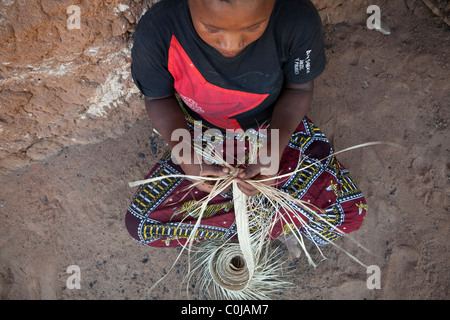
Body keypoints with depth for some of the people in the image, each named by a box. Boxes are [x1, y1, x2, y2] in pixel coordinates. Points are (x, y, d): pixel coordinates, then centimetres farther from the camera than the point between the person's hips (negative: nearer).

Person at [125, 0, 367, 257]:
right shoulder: (156, 32, -29)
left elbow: (299, 89, -11)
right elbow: (159, 99, -10)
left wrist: (274, 151, -27)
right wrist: (185, 158, -27)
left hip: (278, 126, 0)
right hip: (206, 137, 1)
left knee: (348, 213, -12)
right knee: (140, 224, -9)